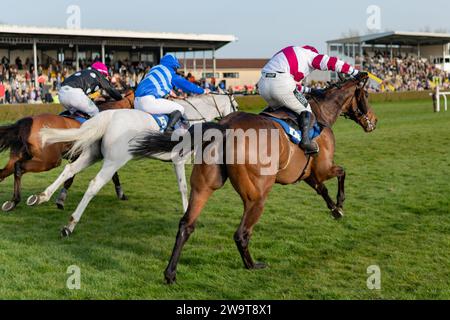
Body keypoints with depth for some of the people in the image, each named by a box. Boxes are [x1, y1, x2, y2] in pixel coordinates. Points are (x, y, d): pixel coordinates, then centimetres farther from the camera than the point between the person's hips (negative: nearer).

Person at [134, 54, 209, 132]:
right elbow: (186, 84, 9)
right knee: (179, 109, -2)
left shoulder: (154, 68, 27)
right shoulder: (171, 73, 5)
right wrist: (203, 91, 22)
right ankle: (168, 130, -18)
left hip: (137, 103, 8)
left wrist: (170, 92, 62)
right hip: (149, 101, -8)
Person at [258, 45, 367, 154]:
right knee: (305, 110, 6)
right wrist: (356, 73, 12)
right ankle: (305, 140, -12)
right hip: (281, 83, -7)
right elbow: (332, 62, 5)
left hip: (263, 84, 7)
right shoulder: (309, 54, 16)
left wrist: (311, 90, 41)